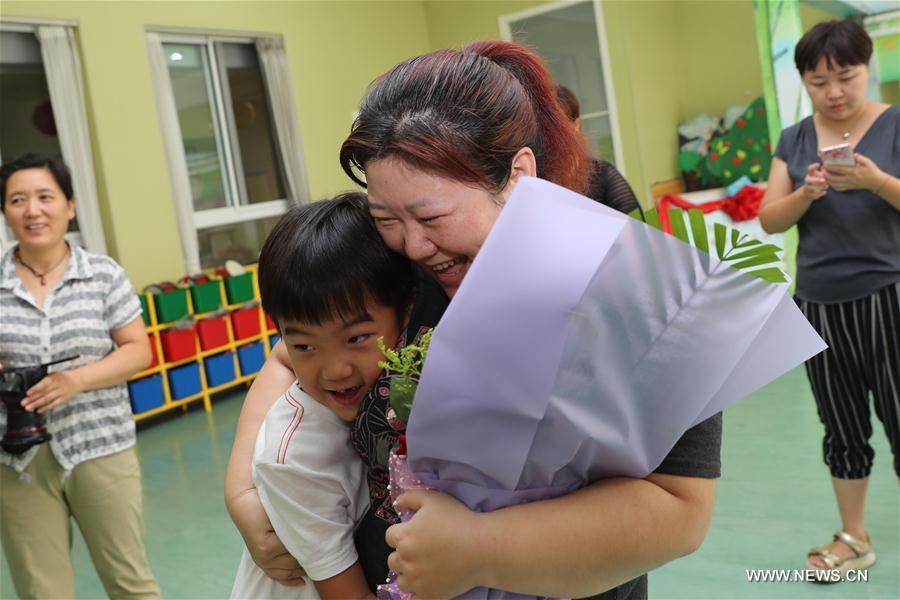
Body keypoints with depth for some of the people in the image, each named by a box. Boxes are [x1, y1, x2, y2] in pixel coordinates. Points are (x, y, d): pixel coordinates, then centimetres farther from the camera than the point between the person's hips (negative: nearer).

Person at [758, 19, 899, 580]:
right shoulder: (794, 140, 7)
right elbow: (769, 220, 3)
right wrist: (806, 193, -15)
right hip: (819, 306, 4)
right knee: (842, 429, 14)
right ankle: (854, 539, 28)